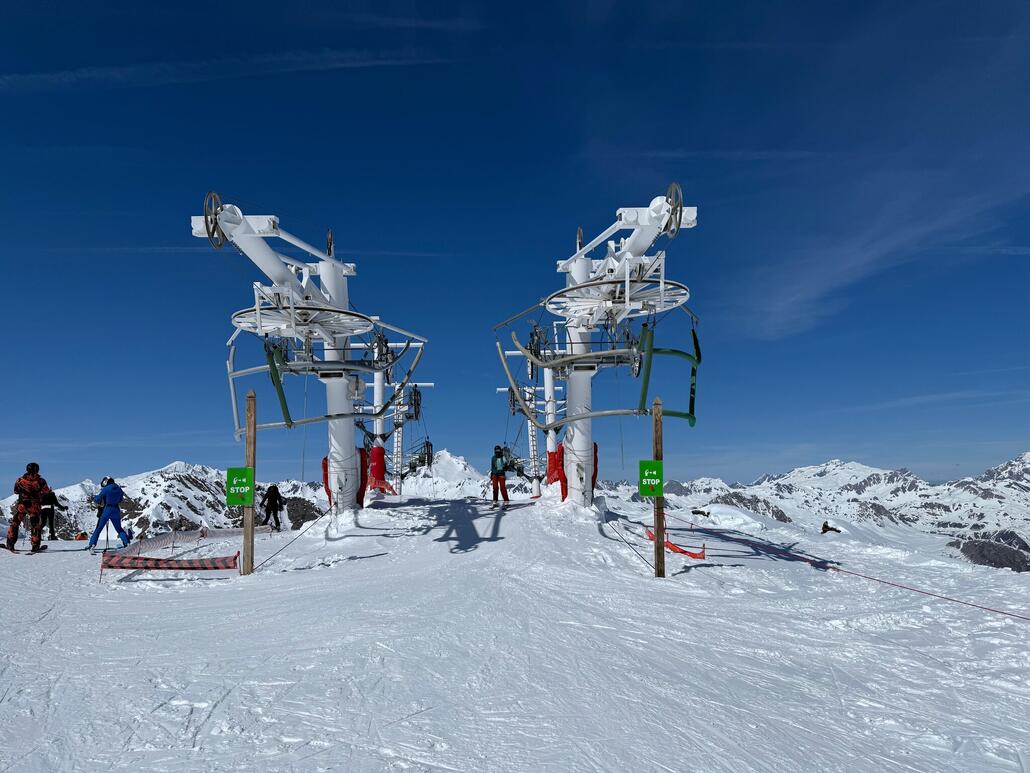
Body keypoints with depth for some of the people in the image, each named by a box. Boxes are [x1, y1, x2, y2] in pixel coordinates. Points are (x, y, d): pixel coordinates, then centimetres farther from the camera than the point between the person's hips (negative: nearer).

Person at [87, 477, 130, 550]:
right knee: (119, 529, 13)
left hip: (107, 509, -4)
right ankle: (127, 542, 1)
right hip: (116, 510, 4)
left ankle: (92, 543, -3)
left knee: (99, 528, 5)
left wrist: (95, 498, 18)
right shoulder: (119, 489, 8)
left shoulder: (105, 489, -7)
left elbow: (97, 500, -2)